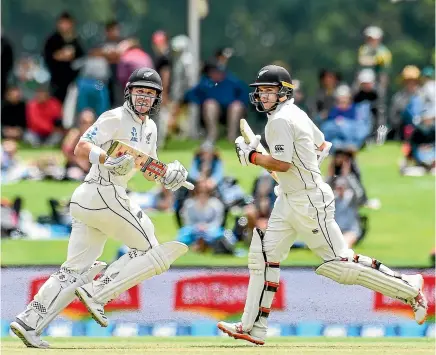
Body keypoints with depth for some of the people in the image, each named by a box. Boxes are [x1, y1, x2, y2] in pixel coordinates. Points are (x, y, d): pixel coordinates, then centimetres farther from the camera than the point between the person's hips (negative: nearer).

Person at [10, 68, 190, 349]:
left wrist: (169, 175, 5)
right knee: (149, 251, -3)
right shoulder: (115, 118, -8)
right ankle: (97, 294, -10)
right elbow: (81, 148, -16)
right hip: (104, 193, -9)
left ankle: (29, 322, -2)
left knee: (77, 269, 5)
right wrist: (109, 160, -33)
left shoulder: (149, 127, 19)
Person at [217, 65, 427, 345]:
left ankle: (408, 288, 1)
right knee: (264, 254, 5)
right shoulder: (296, 113, 12)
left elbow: (282, 164, -23)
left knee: (337, 263, -7)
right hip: (289, 200, 11)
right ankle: (253, 328, 6)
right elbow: (322, 146, 22)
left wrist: (251, 156, -11)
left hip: (309, 201, -11)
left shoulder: (280, 120, -18)